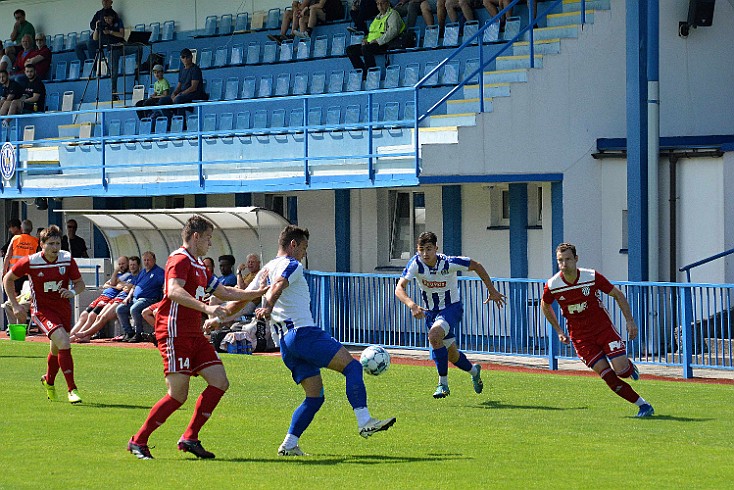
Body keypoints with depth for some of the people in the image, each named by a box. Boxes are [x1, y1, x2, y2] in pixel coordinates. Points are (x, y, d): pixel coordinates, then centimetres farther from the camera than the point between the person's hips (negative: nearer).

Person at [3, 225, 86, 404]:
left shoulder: (67, 259, -7)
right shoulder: (30, 262, -15)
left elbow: (80, 283, 3)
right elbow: (7, 279, 0)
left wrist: (72, 292, -20)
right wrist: (15, 305, -5)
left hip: (63, 308, 4)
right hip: (42, 309, -4)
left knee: (57, 350, 19)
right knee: (64, 343, -24)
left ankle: (48, 380, 50)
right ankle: (72, 389, -19)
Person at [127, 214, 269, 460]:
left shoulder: (198, 266, 22)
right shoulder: (180, 260, -9)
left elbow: (224, 292, 32)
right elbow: (174, 291, -27)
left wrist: (258, 292, 27)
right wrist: (205, 308, -38)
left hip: (194, 334, 10)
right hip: (175, 333, -10)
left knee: (220, 382, -1)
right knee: (178, 395, -11)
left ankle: (189, 438, 3)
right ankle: (138, 441, -1)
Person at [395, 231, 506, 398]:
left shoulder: (449, 263, -24)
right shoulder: (415, 264, -19)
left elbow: (476, 266, -8)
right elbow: (399, 288, -28)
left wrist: (492, 291, -4)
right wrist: (412, 305, -47)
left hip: (451, 308, -4)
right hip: (431, 312, 4)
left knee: (434, 336, -32)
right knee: (451, 354, 14)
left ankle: (443, 384, -20)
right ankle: (474, 371, 48)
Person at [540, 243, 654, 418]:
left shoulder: (592, 277, -14)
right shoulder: (552, 286, -11)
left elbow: (618, 295, 0)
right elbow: (545, 305, 12)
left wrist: (630, 320, -7)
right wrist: (559, 331, 12)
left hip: (604, 328, -1)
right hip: (580, 336, 1)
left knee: (621, 369, -14)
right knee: (608, 376, -11)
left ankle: (629, 366, 24)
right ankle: (643, 405, 0)